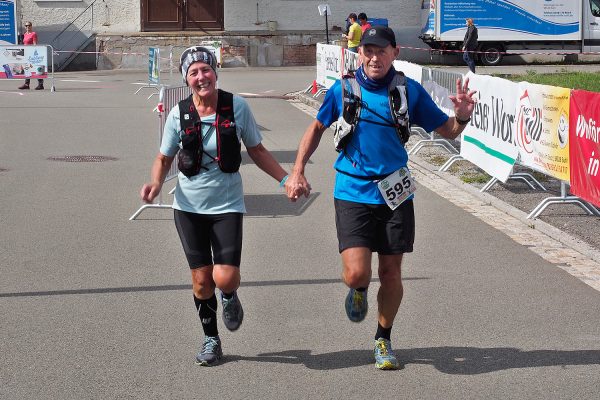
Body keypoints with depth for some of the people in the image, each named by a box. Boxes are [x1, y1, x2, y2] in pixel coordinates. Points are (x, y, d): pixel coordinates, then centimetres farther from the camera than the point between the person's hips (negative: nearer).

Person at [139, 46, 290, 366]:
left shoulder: (237, 107, -7)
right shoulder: (179, 114, -5)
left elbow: (257, 151, 6)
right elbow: (164, 159, 7)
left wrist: (285, 179, -2)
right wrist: (156, 183, -14)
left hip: (227, 205, -1)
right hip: (189, 207, 1)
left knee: (225, 277, -14)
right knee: (201, 280, 3)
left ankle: (229, 298, 24)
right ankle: (211, 339, 26)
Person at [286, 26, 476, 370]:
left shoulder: (410, 91, -1)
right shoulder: (342, 90, -2)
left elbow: (447, 131, 5)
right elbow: (318, 127, 14)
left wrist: (462, 116, -18)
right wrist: (298, 171, 7)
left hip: (395, 193, 1)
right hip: (353, 193, -1)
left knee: (391, 272, 8)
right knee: (356, 273, -13)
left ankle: (384, 339, 30)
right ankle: (359, 291, 26)